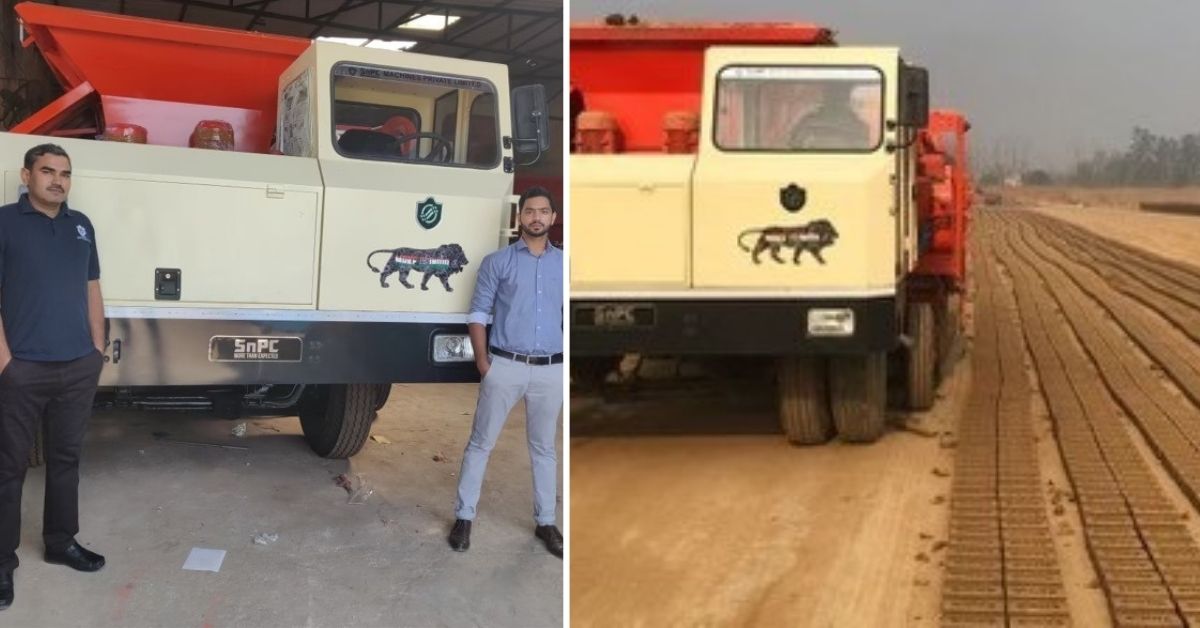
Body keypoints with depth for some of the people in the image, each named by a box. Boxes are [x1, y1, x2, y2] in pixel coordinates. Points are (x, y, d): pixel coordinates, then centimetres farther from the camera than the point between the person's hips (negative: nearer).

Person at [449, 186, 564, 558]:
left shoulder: (564, 265, 7)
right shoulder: (497, 262, 0)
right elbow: (478, 314, 0)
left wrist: (568, 365, 3)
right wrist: (482, 362, -8)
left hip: (551, 371, 2)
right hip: (505, 366, -2)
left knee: (544, 448, 12)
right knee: (481, 443, 4)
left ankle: (546, 522, 22)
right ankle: (464, 517, 15)